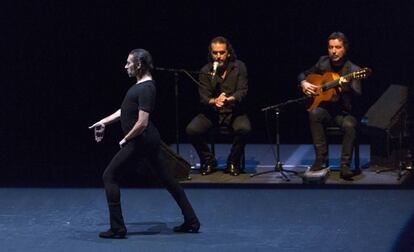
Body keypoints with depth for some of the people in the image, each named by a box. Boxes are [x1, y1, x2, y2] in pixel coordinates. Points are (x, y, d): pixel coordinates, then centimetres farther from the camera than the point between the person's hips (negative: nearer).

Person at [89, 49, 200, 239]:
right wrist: (103, 122, 20)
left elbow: (142, 123, -25)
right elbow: (125, 111, 23)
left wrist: (125, 139, -12)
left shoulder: (146, 89, -20)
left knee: (109, 176, -3)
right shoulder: (140, 85, 11)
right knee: (166, 178, 13)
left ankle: (117, 228, -2)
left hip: (140, 141, -10)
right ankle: (191, 221, 16)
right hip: (149, 139, 10)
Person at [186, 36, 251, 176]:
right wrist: (214, 101, -35)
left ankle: (233, 163, -9)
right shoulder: (206, 71, -2)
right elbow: (203, 97, -9)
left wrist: (229, 99, -35)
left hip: (234, 111, -1)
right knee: (191, 130, -25)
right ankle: (208, 161, 0)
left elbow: (242, 91, -11)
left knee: (244, 128, -34)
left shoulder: (239, 67, -3)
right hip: (211, 112, 1)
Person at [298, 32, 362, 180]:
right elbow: (303, 74, 19)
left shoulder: (353, 70, -10)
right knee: (314, 113, -30)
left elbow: (357, 97, -22)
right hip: (325, 109, 3)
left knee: (349, 125, -36)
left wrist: (347, 87, -42)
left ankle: (345, 166, -24)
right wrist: (304, 83, -4)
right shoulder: (323, 62, 4)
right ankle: (321, 158, -23)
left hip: (345, 112, -3)